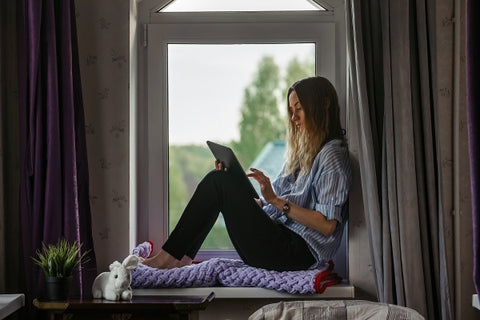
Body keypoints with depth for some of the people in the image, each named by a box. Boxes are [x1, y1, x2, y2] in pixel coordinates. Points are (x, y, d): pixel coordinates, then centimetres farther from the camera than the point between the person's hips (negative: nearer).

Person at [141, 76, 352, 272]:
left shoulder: (332, 155, -6)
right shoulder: (301, 152, 23)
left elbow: (327, 225, -16)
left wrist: (276, 200, -18)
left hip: (295, 252, -9)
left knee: (219, 181, -14)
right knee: (217, 178, 7)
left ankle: (170, 256, -11)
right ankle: (181, 256, -2)